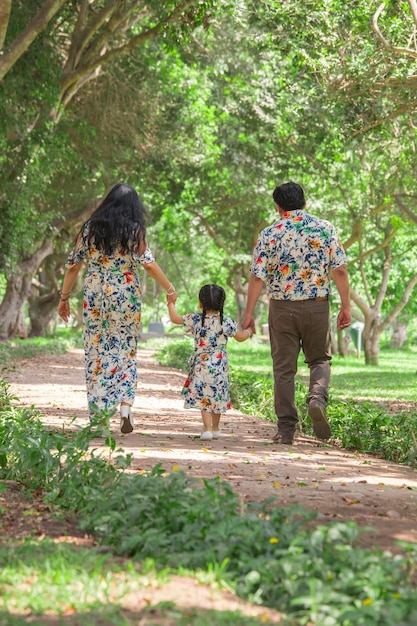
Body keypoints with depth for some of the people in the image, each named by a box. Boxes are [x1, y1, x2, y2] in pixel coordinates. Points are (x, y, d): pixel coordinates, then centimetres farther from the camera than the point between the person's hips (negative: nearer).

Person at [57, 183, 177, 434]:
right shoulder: (134, 231, -3)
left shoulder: (90, 229, 5)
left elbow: (73, 265, 5)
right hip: (125, 297, -1)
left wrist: (65, 297, 12)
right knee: (125, 351, 11)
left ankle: (98, 417, 7)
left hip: (95, 297, 2)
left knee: (96, 352, 7)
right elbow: (148, 263, -12)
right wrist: (170, 290, -2)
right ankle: (126, 404, -8)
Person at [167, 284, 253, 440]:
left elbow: (175, 318, 5)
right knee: (217, 397, 15)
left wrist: (171, 303, 22)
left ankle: (207, 428, -8)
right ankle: (215, 428, 26)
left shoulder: (194, 320, -5)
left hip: (201, 366, -2)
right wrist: (248, 332, 31)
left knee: (203, 398, 2)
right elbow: (240, 337, 8)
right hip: (219, 367, 2)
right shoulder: (227, 322, -3)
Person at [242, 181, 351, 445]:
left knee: (284, 368, 7)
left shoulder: (269, 234, -3)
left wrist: (249, 314, 1)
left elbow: (257, 277, -6)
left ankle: (287, 430, 6)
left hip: (282, 308, 0)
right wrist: (346, 306, 3)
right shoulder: (325, 228, -1)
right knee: (320, 359, 18)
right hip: (317, 305, 0)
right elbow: (340, 270, -4)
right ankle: (317, 398, -12)